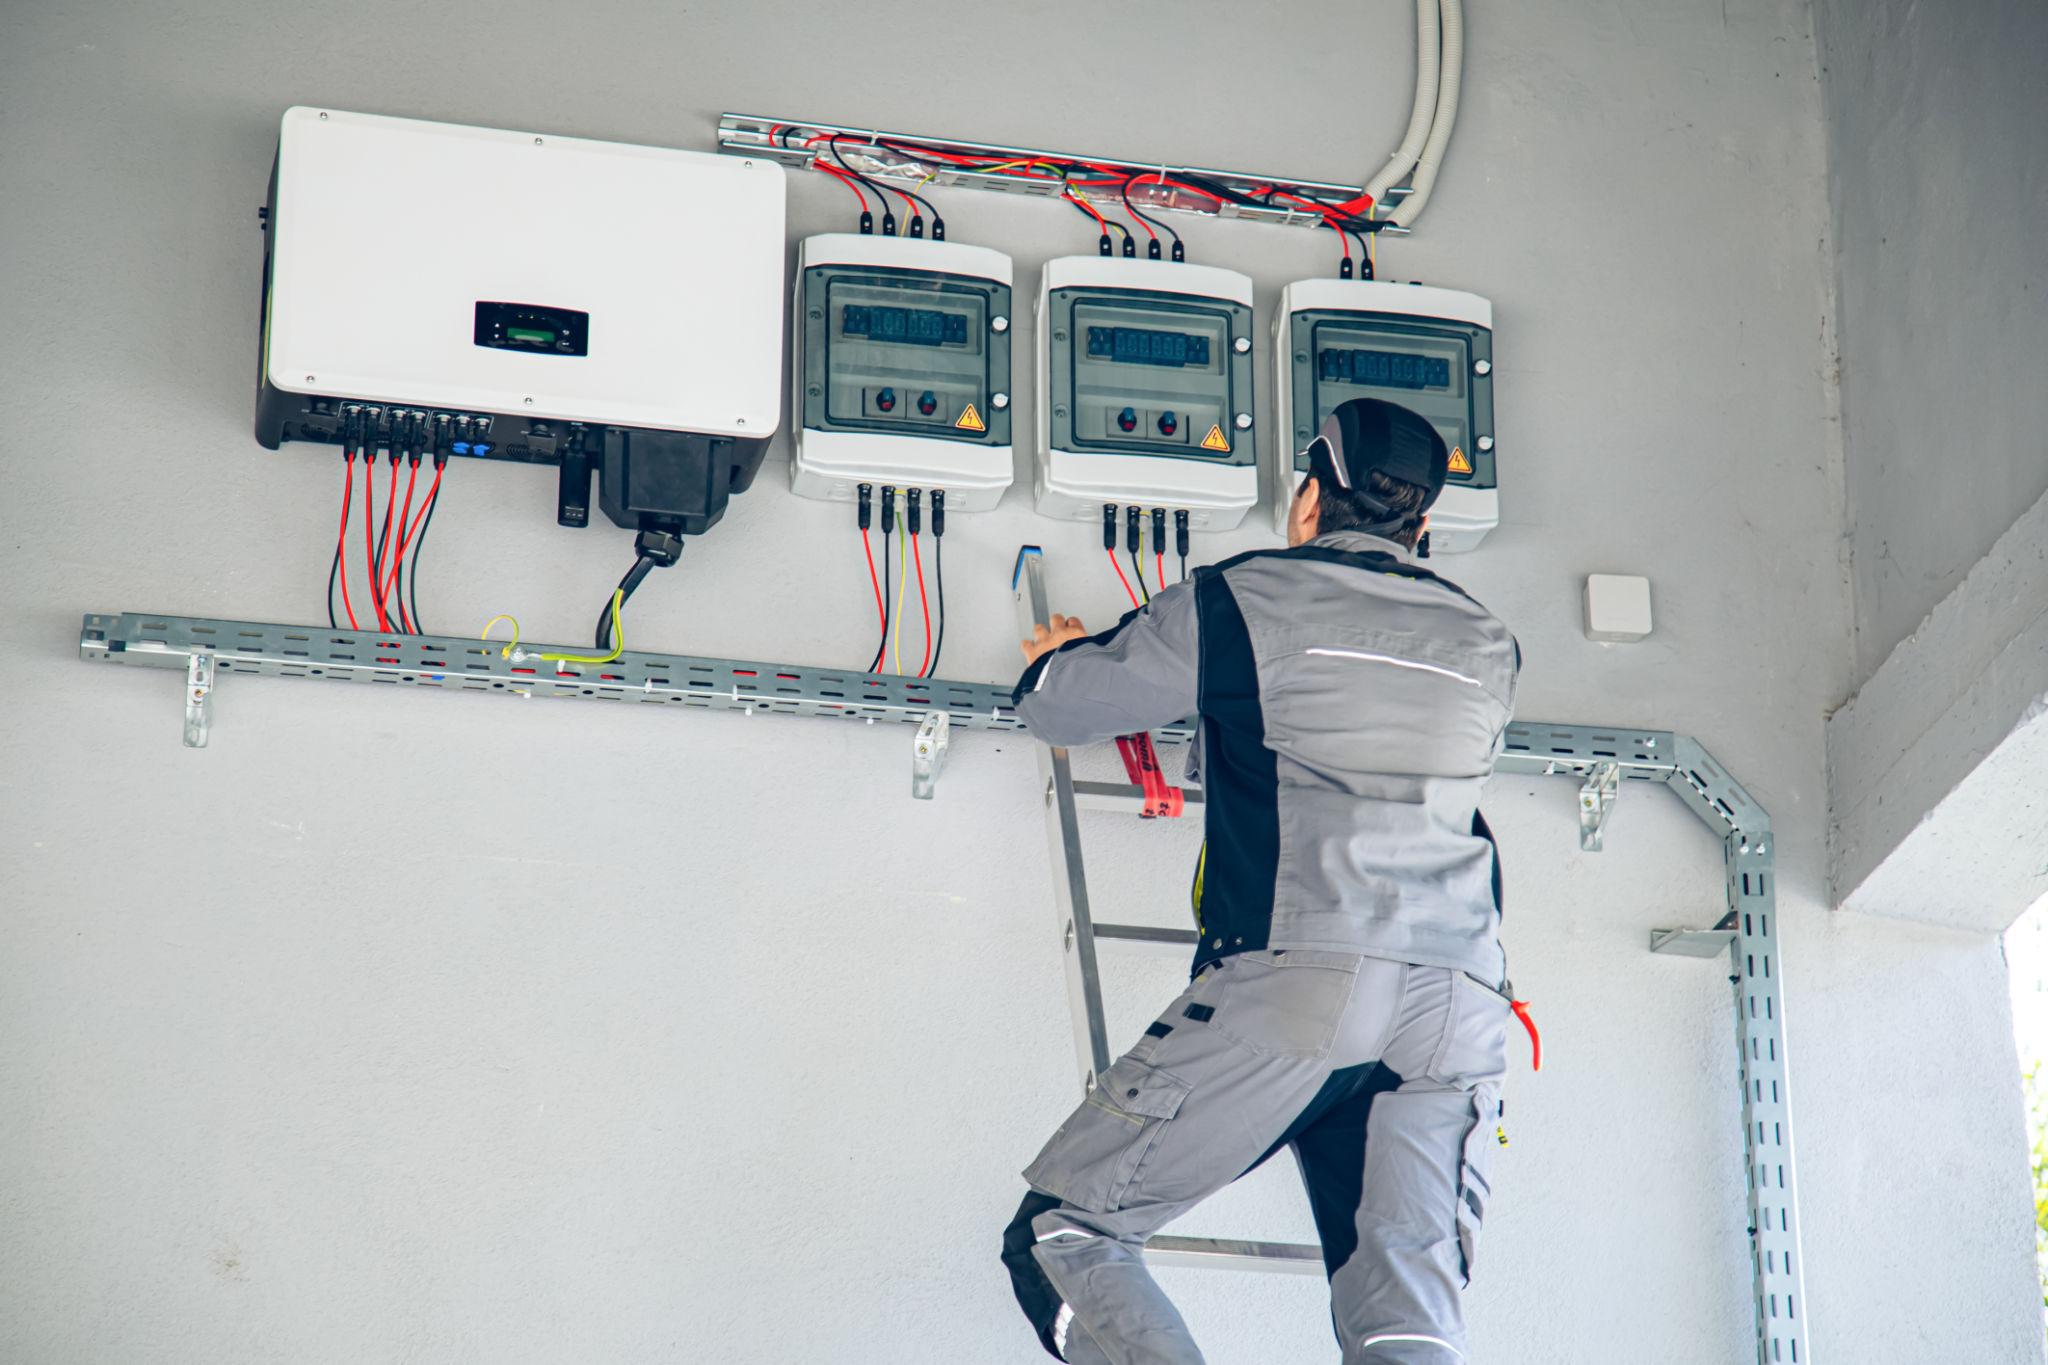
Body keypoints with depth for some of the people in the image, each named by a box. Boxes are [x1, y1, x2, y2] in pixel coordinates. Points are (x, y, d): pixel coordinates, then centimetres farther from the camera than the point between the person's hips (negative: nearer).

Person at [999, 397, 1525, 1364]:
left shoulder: (1246, 601, 8)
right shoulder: (1484, 646, 22)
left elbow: (1057, 707, 16)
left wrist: (1060, 656, 41)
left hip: (1295, 973, -5)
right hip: (1457, 999, 5)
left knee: (1061, 1234, 2)